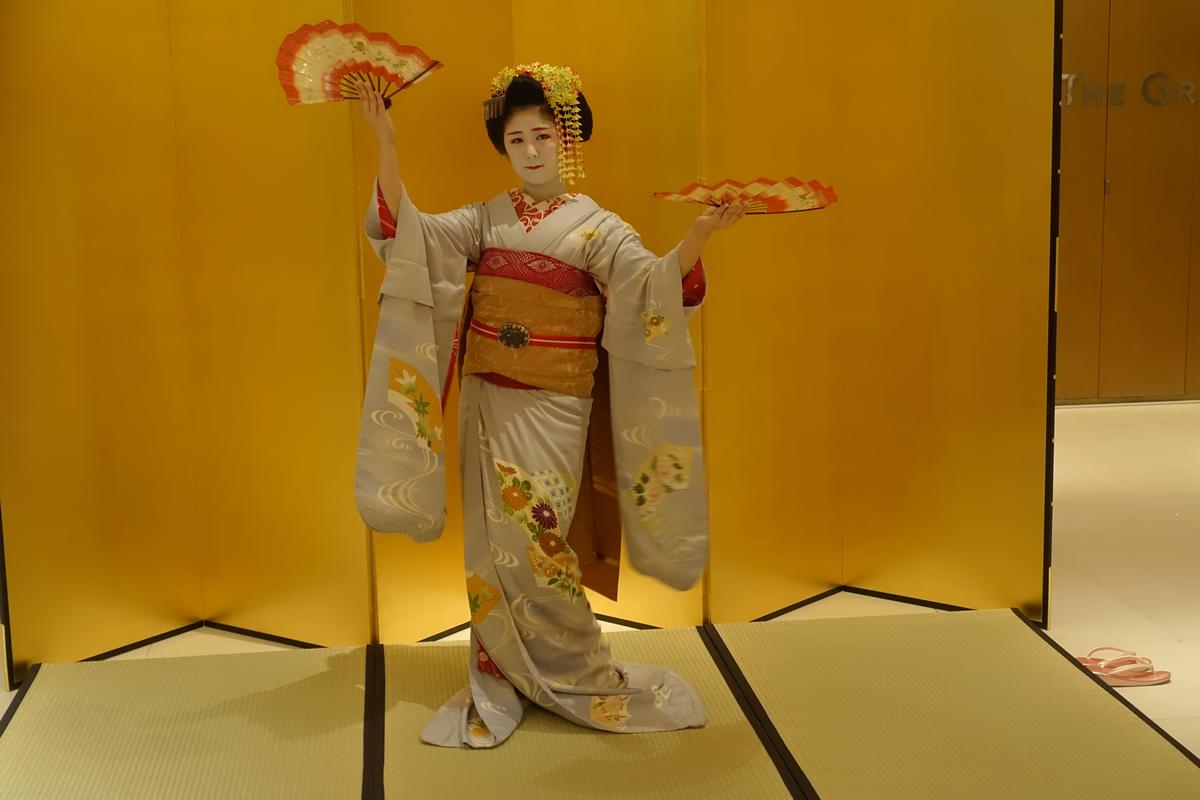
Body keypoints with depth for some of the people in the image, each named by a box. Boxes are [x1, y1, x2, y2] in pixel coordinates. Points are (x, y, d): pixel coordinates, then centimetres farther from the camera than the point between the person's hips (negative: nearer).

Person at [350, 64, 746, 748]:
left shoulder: (596, 227, -3)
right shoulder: (485, 221, 9)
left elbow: (650, 287, -18)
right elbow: (409, 231, -1)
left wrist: (699, 237, -36)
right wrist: (387, 145, -10)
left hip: (551, 409, -4)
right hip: (486, 403, 4)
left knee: (531, 544, -5)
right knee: (491, 544, 8)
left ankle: (583, 680, 14)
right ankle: (502, 683, 22)